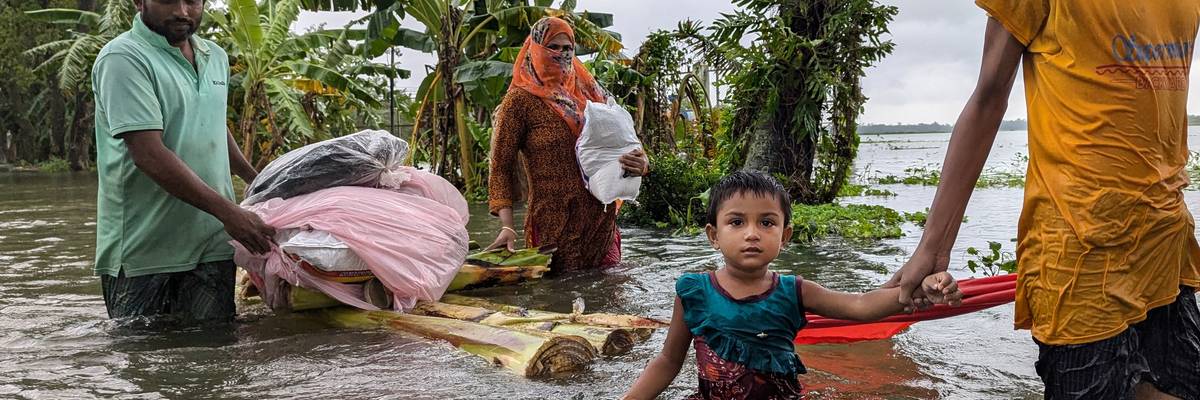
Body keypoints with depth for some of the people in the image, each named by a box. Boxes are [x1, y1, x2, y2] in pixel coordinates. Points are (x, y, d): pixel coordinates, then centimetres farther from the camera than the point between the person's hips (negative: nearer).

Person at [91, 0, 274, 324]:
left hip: (212, 244, 6)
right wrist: (227, 211, -25)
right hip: (143, 249, -6)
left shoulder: (216, 57, 12)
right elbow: (149, 154, -21)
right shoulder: (122, 58, -12)